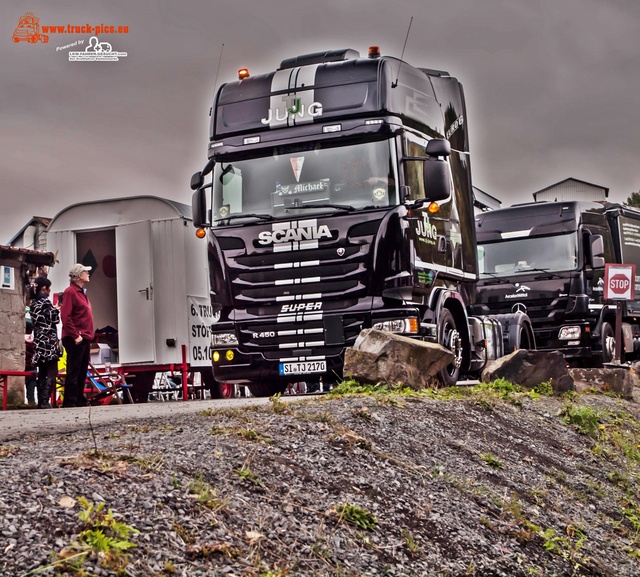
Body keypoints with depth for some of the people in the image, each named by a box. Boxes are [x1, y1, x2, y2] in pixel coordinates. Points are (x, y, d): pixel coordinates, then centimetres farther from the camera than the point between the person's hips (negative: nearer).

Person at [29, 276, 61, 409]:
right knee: (52, 373, -9)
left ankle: (40, 401, 8)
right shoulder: (45, 302, -10)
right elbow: (55, 319, -9)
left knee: (42, 373, 9)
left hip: (39, 341, 8)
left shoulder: (33, 303, 14)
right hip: (48, 341, -8)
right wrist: (57, 310, 10)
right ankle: (45, 401, -17)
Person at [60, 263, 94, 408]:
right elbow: (66, 316, -18)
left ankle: (80, 401, 17)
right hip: (75, 340, -9)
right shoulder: (70, 292, -9)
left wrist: (90, 336, 15)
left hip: (85, 340, 9)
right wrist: (75, 336, -21)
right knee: (73, 372, -8)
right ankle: (69, 402, -7)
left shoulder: (81, 293, 20)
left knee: (82, 373, 11)